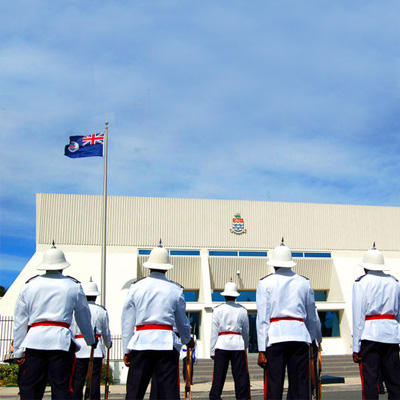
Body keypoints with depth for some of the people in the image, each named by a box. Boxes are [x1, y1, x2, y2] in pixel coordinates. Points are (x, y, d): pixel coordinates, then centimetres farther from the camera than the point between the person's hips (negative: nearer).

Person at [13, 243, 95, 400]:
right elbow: (84, 318, 17)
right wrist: (91, 340, 32)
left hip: (33, 341, 2)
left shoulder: (28, 286, 12)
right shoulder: (74, 286, 8)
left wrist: (18, 351, 15)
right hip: (62, 341, -1)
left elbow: (19, 322, 11)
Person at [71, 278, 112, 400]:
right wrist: (108, 344, 30)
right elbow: (106, 332, 12)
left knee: (77, 379, 3)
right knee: (95, 379, 4)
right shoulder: (102, 310, 5)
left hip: (79, 346, -1)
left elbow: (72, 330, 0)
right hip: (97, 348, 1)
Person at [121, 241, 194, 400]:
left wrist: (127, 350, 13)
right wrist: (187, 340, 34)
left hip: (141, 341, 0)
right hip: (167, 343, 0)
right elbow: (182, 321, 15)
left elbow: (127, 321, 6)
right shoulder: (175, 290, 5)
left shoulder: (136, 287, 5)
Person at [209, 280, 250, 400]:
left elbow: (214, 332, 1)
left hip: (222, 345, 0)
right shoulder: (242, 311, 5)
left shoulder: (218, 310, 2)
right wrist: (245, 346, 26)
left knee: (218, 376, 3)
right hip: (238, 345, 0)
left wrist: (212, 351, 5)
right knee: (241, 376, 4)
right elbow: (246, 332, 12)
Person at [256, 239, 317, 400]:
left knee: (273, 386, -1)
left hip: (275, 337, -2)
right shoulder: (304, 283, 10)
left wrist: (261, 350, -2)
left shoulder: (265, 283, 2)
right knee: (300, 385, 6)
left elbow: (262, 318, -3)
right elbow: (312, 318, 15)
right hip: (300, 336, 3)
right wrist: (311, 341, 26)